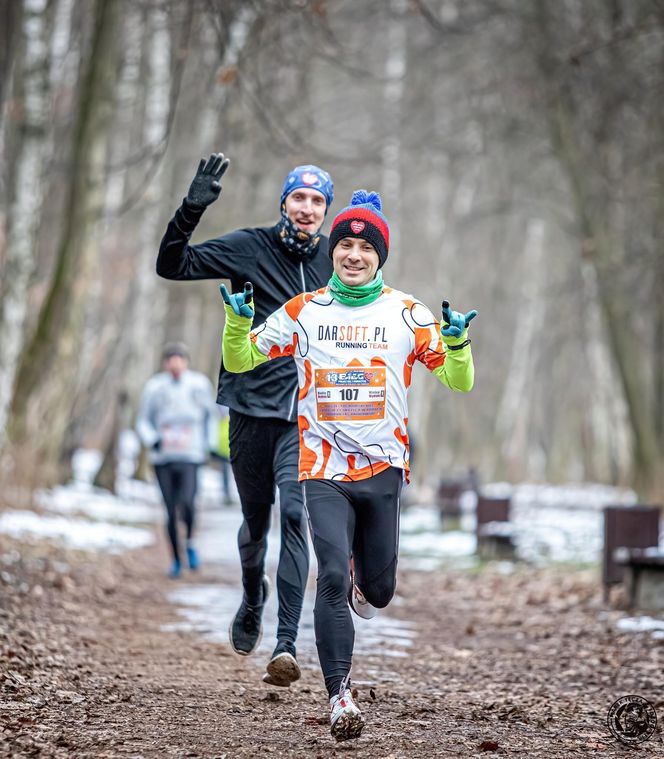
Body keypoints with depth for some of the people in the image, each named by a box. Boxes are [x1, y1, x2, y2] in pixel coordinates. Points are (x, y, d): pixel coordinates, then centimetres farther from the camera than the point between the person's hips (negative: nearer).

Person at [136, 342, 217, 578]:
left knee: (187, 503, -21)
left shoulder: (200, 384, 2)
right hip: (163, 458, 1)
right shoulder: (154, 387, 0)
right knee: (171, 512, 3)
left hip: (190, 456, -1)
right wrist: (151, 440, -10)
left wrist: (208, 444, 11)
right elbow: (143, 420, 8)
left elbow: (210, 415, 17)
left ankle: (190, 542, 5)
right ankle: (176, 560, 17)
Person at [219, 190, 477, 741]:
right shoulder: (303, 312, 5)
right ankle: (340, 694, -11)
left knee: (378, 590, 8)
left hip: (384, 470, 1)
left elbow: (459, 382, 2)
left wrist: (455, 340, -19)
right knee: (332, 578, -17)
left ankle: (366, 580, 46)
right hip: (324, 471, -1)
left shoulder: (407, 313, 3)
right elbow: (239, 360, 11)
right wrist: (239, 318, -9)